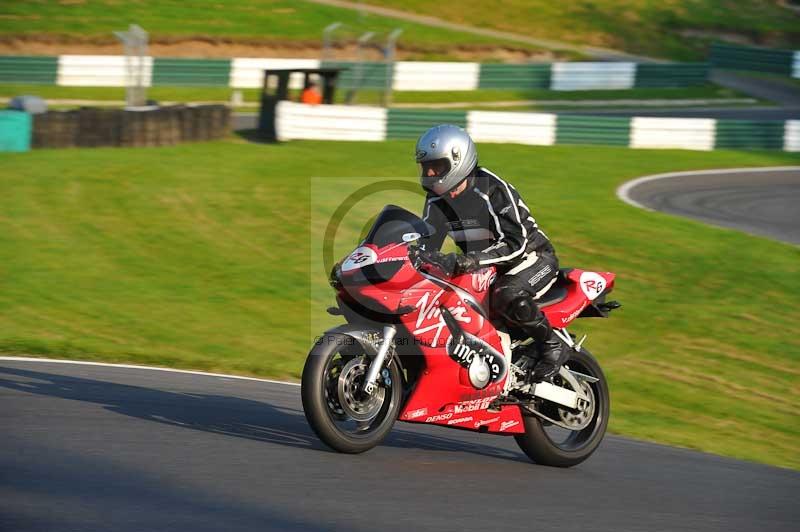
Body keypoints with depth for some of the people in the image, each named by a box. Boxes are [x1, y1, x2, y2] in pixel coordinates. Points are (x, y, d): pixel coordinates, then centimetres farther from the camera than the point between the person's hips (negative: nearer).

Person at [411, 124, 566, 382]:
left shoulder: (493, 189, -25)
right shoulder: (437, 199, 0)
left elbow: (515, 244, -31)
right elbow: (426, 242, 2)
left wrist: (466, 260, -43)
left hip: (533, 257, -9)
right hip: (483, 267, 9)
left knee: (508, 296, -40)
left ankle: (552, 345, -18)